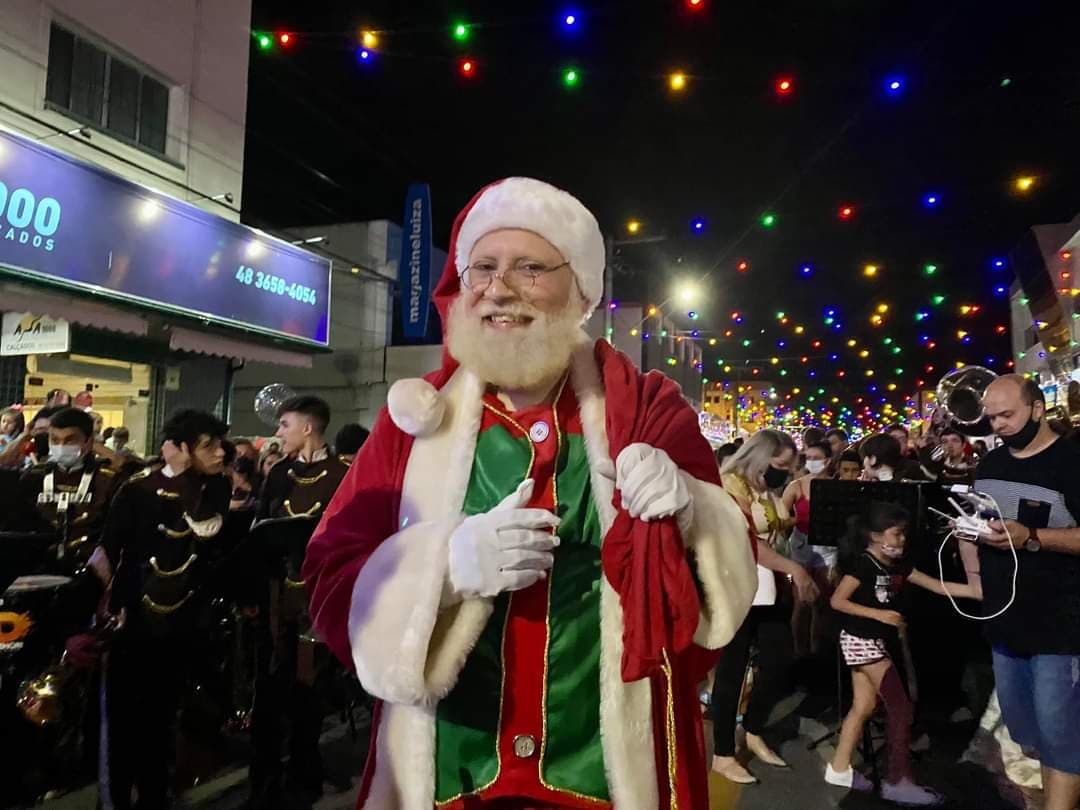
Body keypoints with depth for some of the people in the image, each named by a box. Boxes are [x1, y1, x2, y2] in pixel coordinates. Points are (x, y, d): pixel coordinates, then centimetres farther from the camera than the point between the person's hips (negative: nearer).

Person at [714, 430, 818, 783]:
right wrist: (794, 569, -22)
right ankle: (723, 755, 15)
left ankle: (754, 733, 34)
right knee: (733, 668, 1)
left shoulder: (770, 491, 15)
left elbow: (781, 536, 13)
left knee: (779, 660, 12)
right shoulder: (732, 485, -13)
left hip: (771, 588, 9)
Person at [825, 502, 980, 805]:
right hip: (860, 641, -8)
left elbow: (937, 586, 8)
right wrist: (879, 614, -23)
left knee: (864, 707, 12)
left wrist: (975, 590, -3)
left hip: (875, 642, 8)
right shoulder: (862, 564, -18)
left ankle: (839, 769, 21)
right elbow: (837, 601, -20)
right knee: (900, 707, -2)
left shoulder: (897, 566, 7)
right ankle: (898, 781, 8)